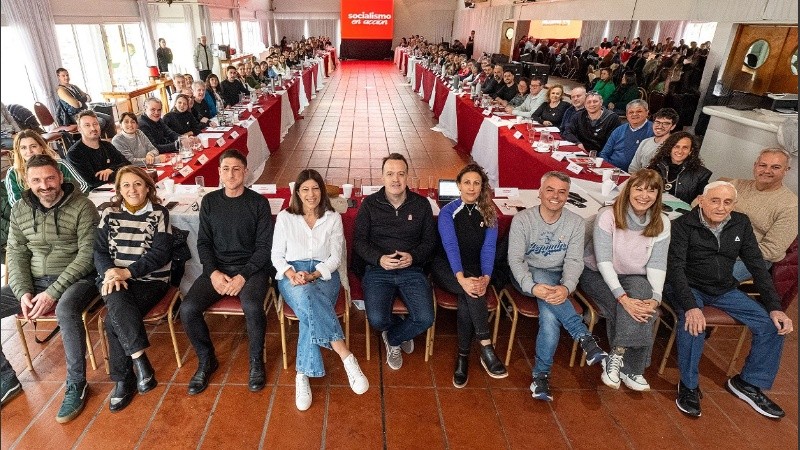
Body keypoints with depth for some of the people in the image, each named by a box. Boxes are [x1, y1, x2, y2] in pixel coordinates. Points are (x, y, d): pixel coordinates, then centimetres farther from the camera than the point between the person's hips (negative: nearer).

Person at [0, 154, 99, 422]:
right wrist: (23, 292, -9)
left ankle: (76, 385, -19)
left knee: (65, 309, -37)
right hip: (34, 281, 6)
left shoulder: (82, 207, -11)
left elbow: (87, 255, -15)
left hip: (74, 279, -6)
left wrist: (53, 292, -20)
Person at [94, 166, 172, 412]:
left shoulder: (159, 213, 0)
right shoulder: (109, 213, 11)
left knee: (114, 320, -25)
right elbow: (99, 250, 6)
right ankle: (140, 359, -30)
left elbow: (161, 253, -8)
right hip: (113, 278, 3)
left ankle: (123, 380, -11)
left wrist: (127, 272, -17)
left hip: (150, 280, -2)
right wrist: (110, 271, -15)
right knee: (117, 302, -32)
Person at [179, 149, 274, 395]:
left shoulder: (258, 203, -2)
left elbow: (265, 246, -5)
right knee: (188, 309, -20)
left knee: (252, 307, -33)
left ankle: (256, 361, -5)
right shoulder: (209, 201, 8)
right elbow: (203, 242, 8)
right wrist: (213, 272, -10)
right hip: (217, 268, 4)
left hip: (251, 267, -3)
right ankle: (206, 360, 6)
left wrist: (243, 276, -16)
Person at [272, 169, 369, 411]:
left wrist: (312, 275, -15)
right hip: (291, 275, 0)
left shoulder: (333, 218, 10)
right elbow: (277, 255, 8)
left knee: (310, 312, -36)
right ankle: (346, 356, -43)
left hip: (324, 275, 1)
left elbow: (335, 257, 3)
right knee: (306, 298, -38)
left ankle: (303, 375, -33)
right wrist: (292, 275, -13)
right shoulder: (285, 217, 12)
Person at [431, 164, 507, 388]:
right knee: (470, 291, -33)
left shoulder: (489, 214, 5)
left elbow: (489, 247, -7)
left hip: (475, 269, 2)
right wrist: (461, 278, -33)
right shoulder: (448, 212, -3)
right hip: (447, 268, -2)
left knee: (467, 299, -31)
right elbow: (450, 245, -17)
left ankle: (463, 357, -19)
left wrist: (486, 277, -26)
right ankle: (486, 349, -30)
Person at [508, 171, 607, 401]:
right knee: (542, 277, -38)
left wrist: (566, 288, -32)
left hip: (556, 279, 1)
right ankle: (585, 337, -33)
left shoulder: (576, 223, -3)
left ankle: (541, 374, -15)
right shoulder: (522, 219, -10)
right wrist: (533, 287, -34)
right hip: (527, 277, -1)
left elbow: (574, 261, -11)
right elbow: (515, 259, -16)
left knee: (550, 315, -30)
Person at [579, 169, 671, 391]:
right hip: (597, 274, -3)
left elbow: (657, 265, -11)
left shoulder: (661, 223, -5)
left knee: (643, 301, -30)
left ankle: (616, 357, -16)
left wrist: (655, 298, -28)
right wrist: (623, 297, -34)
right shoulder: (608, 216, -18)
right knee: (627, 308, -29)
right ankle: (629, 368, -11)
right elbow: (603, 261, -24)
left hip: (634, 279, 4)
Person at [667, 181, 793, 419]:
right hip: (689, 288, -5)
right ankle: (689, 385, -14)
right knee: (693, 324, -34)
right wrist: (690, 305, -36)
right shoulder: (683, 225, -15)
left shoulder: (741, 223, 0)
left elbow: (757, 266, 3)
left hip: (725, 290, 6)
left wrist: (774, 307, -5)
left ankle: (749, 383, 12)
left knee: (774, 325, -7)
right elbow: (675, 267, -22)